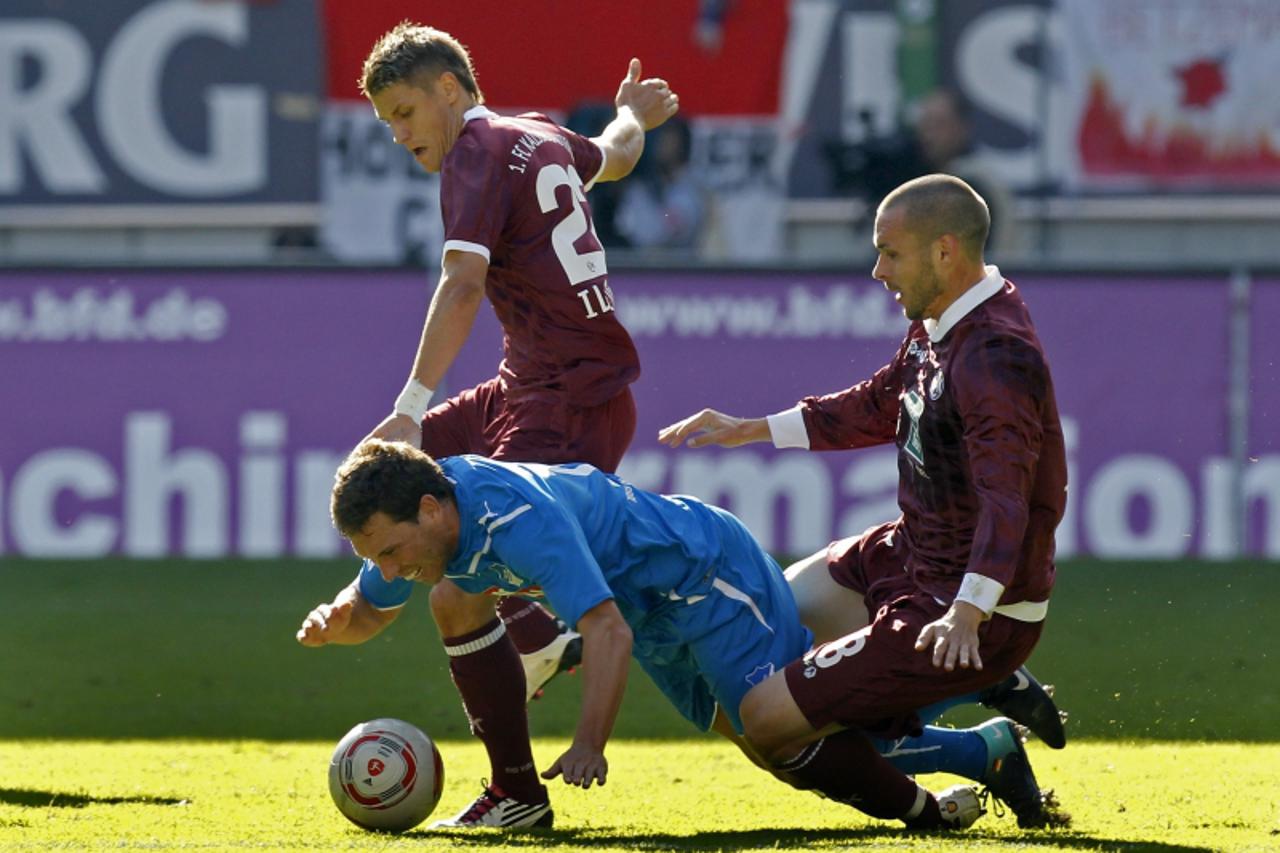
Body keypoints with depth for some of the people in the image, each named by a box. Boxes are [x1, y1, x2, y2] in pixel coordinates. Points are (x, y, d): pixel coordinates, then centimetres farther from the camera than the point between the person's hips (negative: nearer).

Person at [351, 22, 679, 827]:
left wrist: (413, 404, -34)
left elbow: (464, 282, -26)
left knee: (455, 596, -15)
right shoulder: (542, 137, 15)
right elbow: (615, 155, 39)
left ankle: (518, 791, -6)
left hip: (569, 408, -10)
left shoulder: (478, 153, -12)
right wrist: (633, 117, 64)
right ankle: (538, 635, 19)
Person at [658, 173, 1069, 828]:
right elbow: (874, 408, 23)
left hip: (983, 621, -10)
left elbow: (1005, 498, -37)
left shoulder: (996, 358, -26)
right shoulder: (937, 325, 5)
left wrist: (967, 614, -51)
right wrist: (750, 430, 21)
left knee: (766, 720, -13)